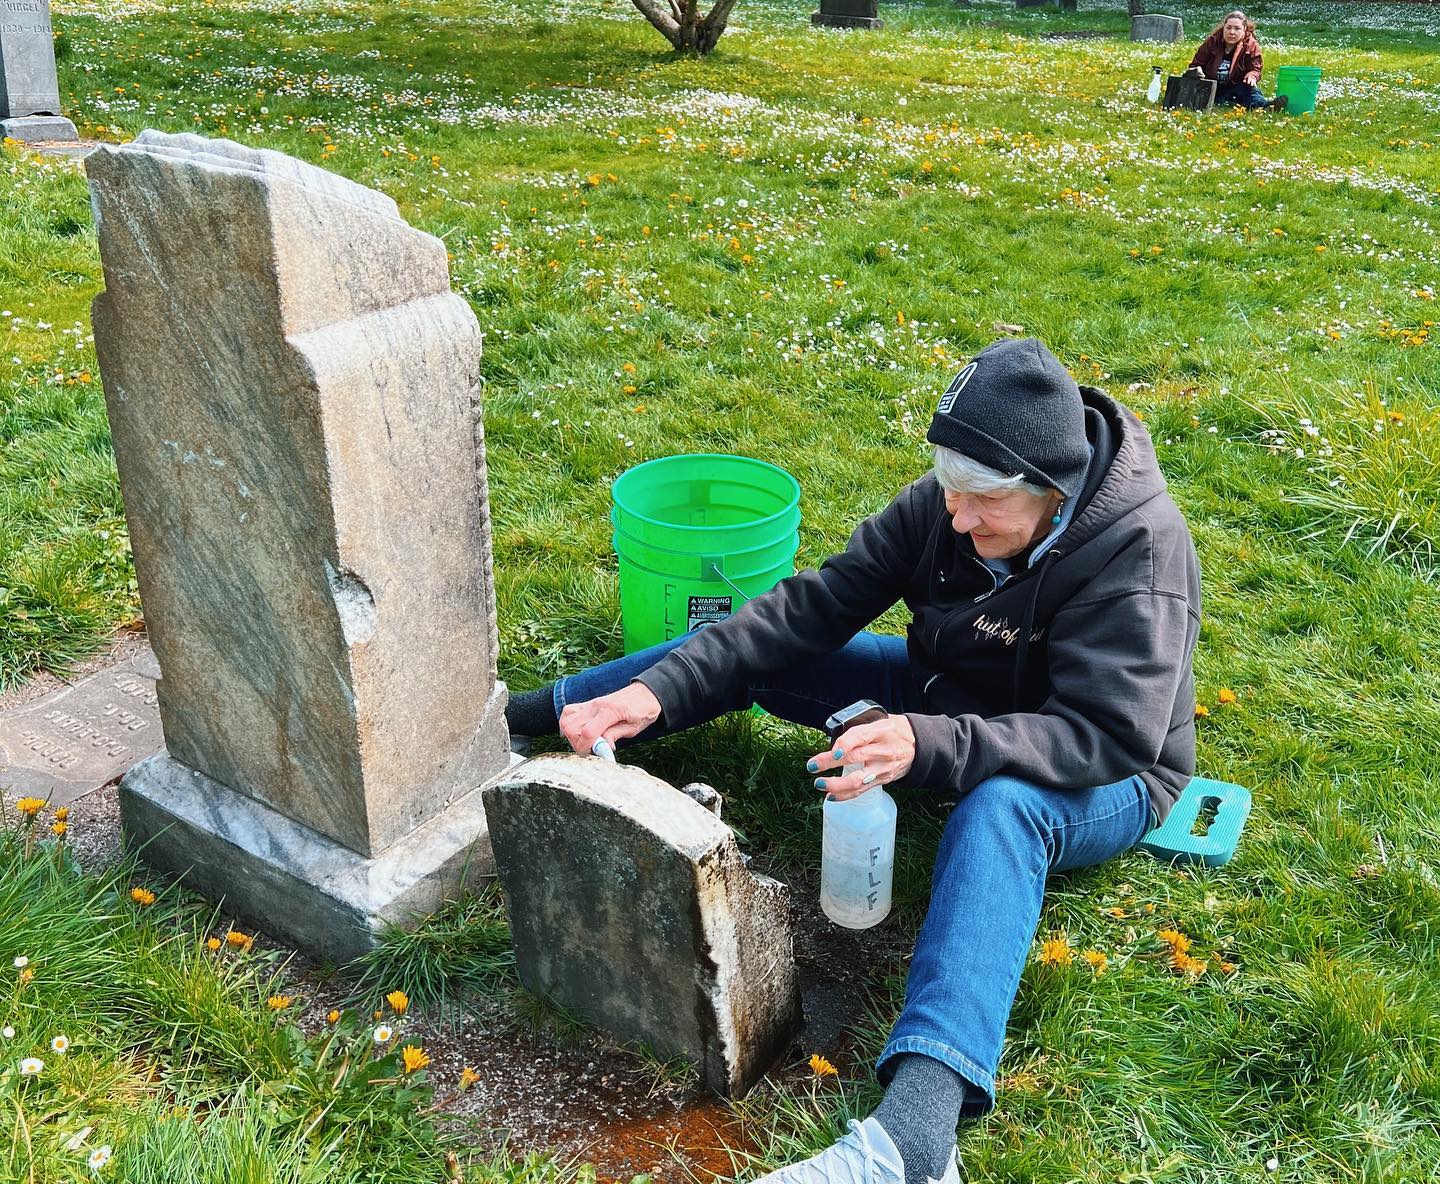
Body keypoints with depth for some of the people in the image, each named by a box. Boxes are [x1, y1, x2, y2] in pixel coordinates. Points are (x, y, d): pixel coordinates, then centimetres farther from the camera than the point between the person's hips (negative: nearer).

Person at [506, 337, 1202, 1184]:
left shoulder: (1139, 550, -28)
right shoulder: (943, 507, -13)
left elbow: (1112, 735, -36)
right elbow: (815, 606, -13)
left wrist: (929, 745, -50)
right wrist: (660, 691, -24)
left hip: (1101, 782, -5)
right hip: (955, 705, 6)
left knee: (999, 806, -43)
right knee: (745, 649, -3)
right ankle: (523, 714, 13)